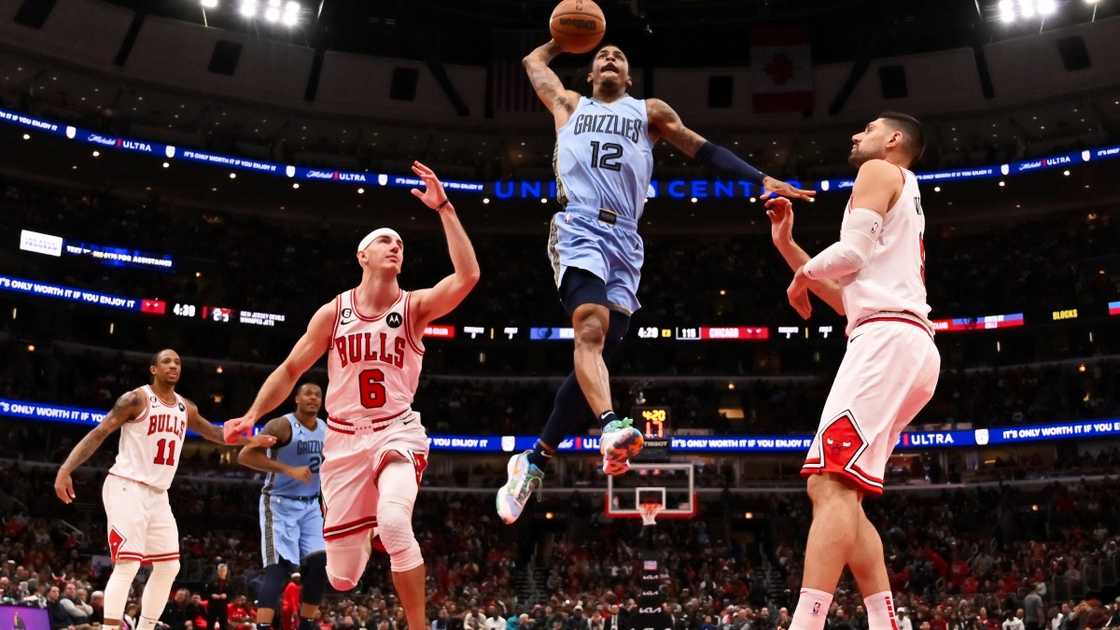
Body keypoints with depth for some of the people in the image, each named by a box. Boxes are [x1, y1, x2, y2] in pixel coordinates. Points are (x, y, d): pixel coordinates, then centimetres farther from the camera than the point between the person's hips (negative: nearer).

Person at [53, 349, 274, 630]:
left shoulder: (186, 408, 12)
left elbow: (213, 433, 30)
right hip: (127, 487, -8)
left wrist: (249, 440, 20)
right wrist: (65, 470, -23)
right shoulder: (137, 399, -9)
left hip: (158, 494, 8)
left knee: (169, 567, 8)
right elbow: (98, 434, -13)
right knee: (127, 564, -18)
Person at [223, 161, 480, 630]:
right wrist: (252, 415, -3)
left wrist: (444, 209, -23)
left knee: (394, 522, -35)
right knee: (342, 578, 4)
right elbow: (291, 369, 9)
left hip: (397, 433, -2)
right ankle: (364, 538, 43)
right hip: (344, 439, 2)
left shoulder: (415, 306, -3)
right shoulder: (333, 313, 2)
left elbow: (467, 276, -21)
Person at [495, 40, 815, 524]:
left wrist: (762, 181, 14)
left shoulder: (651, 111, 25)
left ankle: (534, 461, 3)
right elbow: (534, 61, 39)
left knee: (598, 346, -7)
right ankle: (612, 427, -50)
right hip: (578, 229, -2)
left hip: (624, 242, 2)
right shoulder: (568, 105, 24)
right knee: (591, 326, -29)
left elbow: (704, 150, 21)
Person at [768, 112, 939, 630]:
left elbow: (852, 252, -11)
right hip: (904, 346, 10)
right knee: (839, 493, 9)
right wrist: (786, 245, 30)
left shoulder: (880, 173, 6)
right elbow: (851, 297, 34)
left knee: (830, 484, -21)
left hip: (887, 339, -10)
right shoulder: (904, 203, 35)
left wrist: (802, 276, 9)